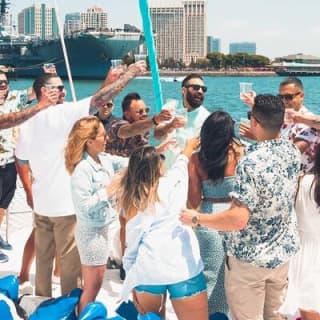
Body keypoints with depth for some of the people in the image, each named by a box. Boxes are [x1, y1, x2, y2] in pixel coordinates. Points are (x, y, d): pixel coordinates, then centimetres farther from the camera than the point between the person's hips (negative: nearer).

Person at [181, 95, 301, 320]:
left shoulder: (251, 162, -27)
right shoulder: (293, 152, -4)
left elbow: (238, 219, -31)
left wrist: (196, 219, -18)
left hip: (249, 258, -7)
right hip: (283, 252, 7)